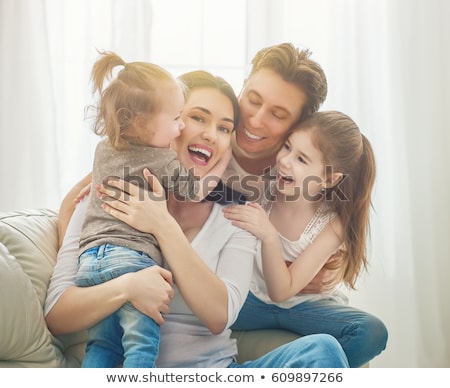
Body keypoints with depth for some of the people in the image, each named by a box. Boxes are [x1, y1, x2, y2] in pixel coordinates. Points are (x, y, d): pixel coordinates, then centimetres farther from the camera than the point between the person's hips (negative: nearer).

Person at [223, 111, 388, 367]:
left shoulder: (332, 224, -19)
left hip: (306, 306, 0)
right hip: (253, 298, 1)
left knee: (371, 332, -28)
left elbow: (281, 291, -22)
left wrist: (268, 235, -38)